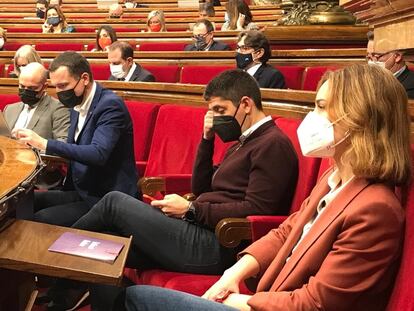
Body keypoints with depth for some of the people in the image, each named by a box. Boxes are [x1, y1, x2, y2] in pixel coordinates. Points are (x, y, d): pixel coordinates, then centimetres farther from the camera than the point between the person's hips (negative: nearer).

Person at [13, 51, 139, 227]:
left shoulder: (110, 105, -17)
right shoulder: (77, 106, 9)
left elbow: (98, 154, -30)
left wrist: (45, 144, -29)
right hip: (81, 191, 8)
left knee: (41, 220, -22)